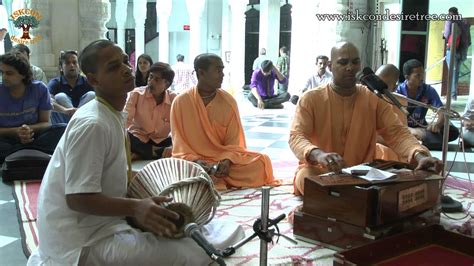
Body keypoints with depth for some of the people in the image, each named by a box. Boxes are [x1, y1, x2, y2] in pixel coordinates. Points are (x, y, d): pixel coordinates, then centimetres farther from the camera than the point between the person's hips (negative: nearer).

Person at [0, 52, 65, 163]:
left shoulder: (40, 89, -5)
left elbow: (45, 122, -1)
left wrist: (30, 129, -21)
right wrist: (16, 131, -24)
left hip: (33, 136, 2)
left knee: (62, 129, -25)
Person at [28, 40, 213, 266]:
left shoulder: (112, 115, 9)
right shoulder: (92, 124, -20)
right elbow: (79, 198, -22)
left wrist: (143, 200, 9)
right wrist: (136, 207, -29)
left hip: (95, 225, 9)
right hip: (84, 242, -9)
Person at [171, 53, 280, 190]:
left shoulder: (229, 102, -1)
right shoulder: (181, 102, -5)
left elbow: (235, 142, -1)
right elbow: (179, 144, -4)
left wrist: (227, 160, -22)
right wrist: (195, 161, -22)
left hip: (224, 159, 3)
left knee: (261, 162, -21)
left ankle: (209, 180, -18)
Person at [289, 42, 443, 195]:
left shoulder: (374, 100, 3)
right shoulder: (310, 99, -5)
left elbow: (396, 133, -6)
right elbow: (296, 137, -17)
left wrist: (420, 156, -29)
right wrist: (318, 154, -41)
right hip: (318, 170, -2)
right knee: (307, 176, -36)